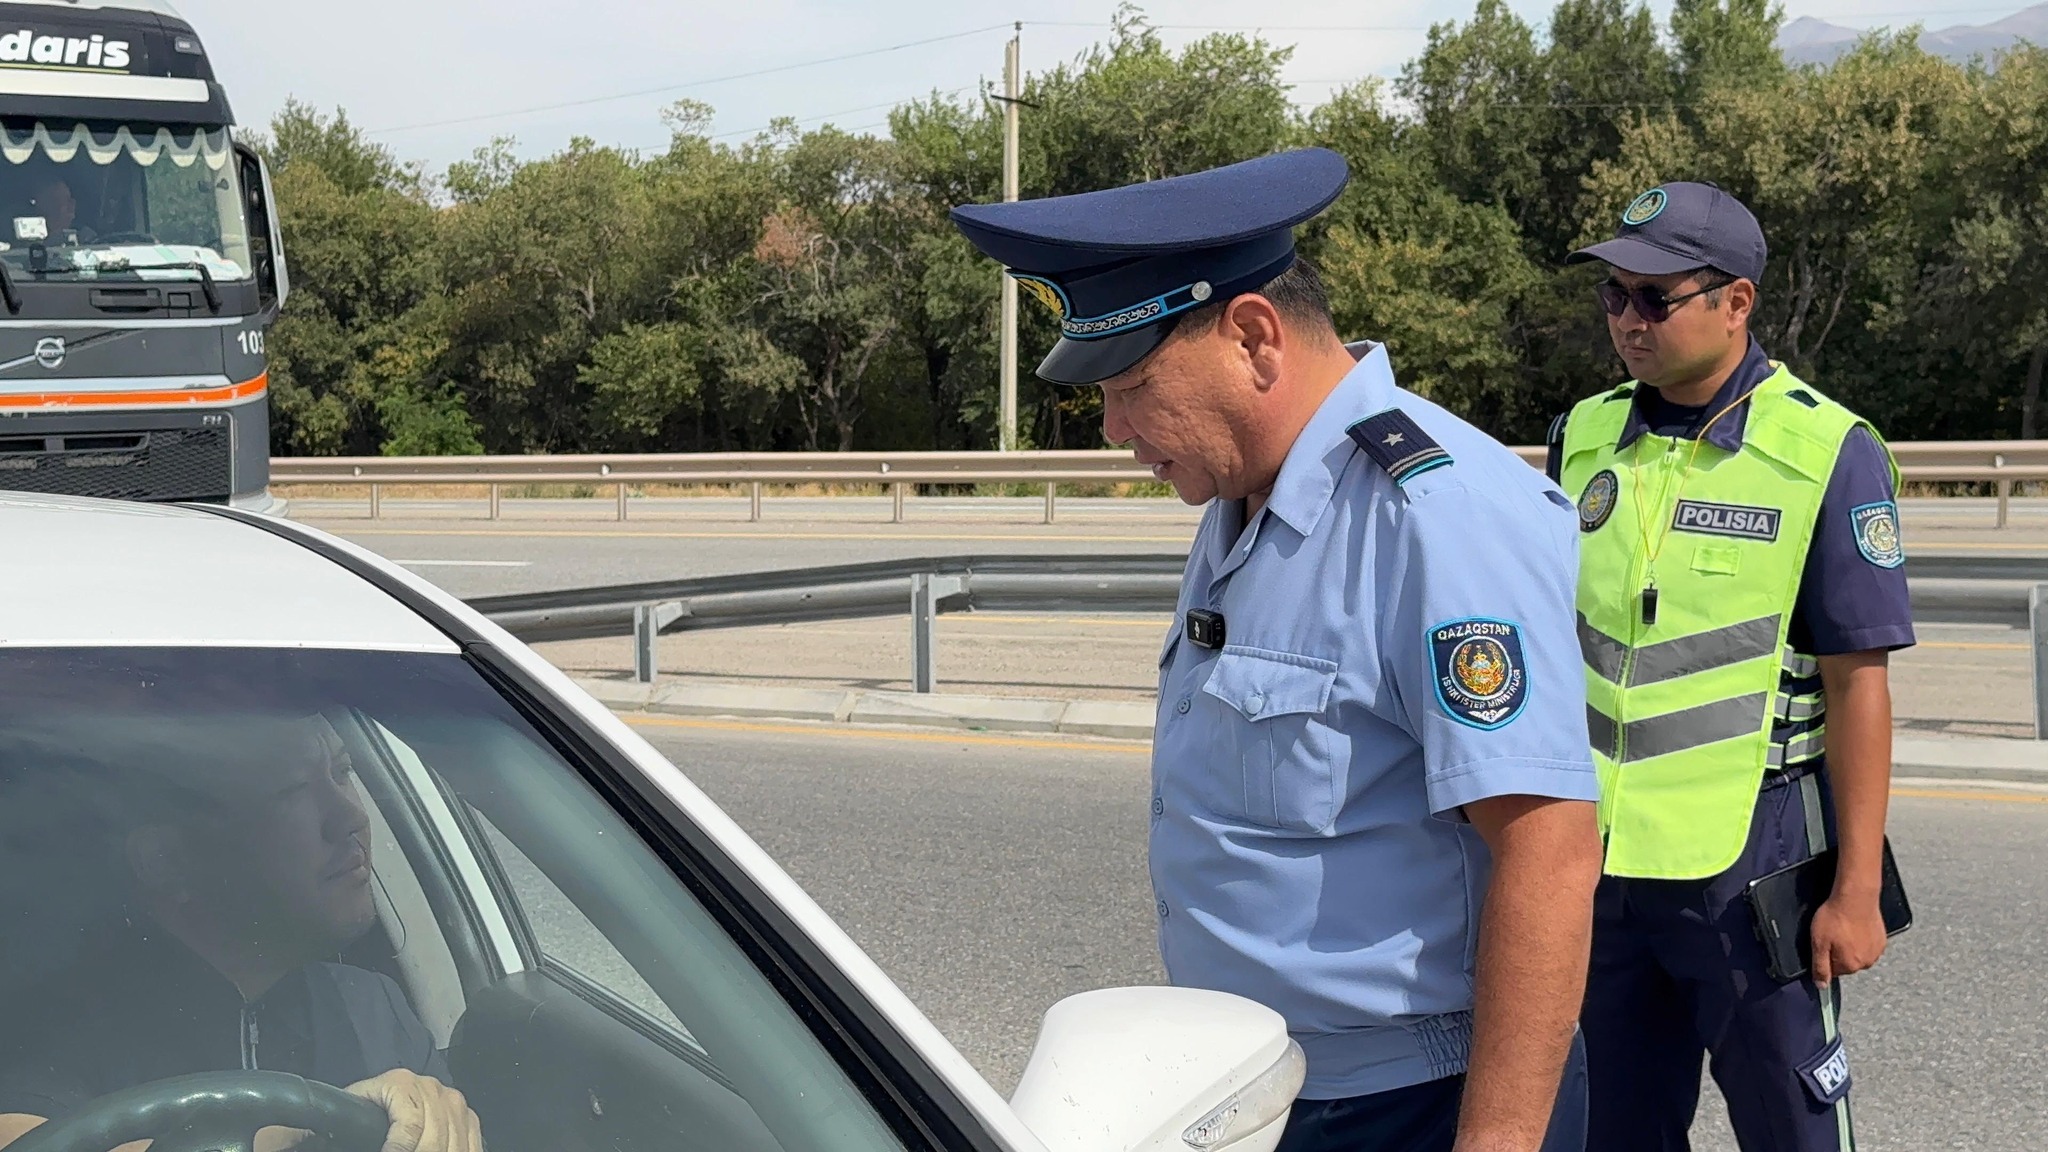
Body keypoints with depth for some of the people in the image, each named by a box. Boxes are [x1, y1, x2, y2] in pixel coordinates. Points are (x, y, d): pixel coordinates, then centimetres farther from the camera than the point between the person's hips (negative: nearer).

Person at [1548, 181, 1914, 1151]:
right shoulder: (1585, 437, 5)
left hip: (1752, 860, -4)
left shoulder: (1826, 451, -9)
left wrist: (1858, 888, -12)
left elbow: (1857, 681, -10)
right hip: (1597, 860, 5)